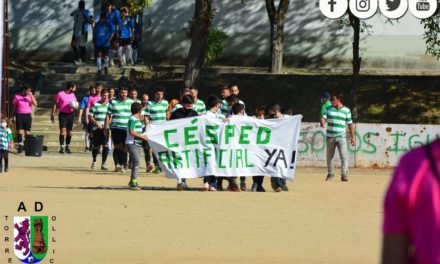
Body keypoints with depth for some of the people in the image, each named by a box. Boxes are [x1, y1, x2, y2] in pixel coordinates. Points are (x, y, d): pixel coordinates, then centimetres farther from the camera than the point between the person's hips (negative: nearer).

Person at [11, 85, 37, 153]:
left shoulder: (30, 96, 6)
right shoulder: (17, 96, 3)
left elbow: (35, 104, -7)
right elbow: (14, 106, 9)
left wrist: (31, 96, -15)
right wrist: (13, 116, 7)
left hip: (28, 115, 1)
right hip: (19, 115, -1)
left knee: (27, 131, 2)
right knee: (19, 131, -8)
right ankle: (20, 146, -8)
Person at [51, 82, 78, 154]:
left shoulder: (73, 95, 11)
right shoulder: (60, 94, -4)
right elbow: (55, 104, 0)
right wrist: (52, 114, -3)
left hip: (70, 114, 5)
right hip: (63, 114, -5)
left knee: (69, 131, 7)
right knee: (63, 130, -12)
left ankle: (68, 147, 16)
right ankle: (61, 147, -13)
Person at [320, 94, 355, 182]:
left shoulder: (346, 110, 4)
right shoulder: (329, 109, 8)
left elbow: (350, 124, 7)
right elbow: (324, 117, -4)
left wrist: (352, 137, 4)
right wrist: (322, 122, -29)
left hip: (341, 137, -2)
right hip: (330, 136, 2)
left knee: (344, 155, -15)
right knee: (329, 156, 10)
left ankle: (344, 174, -19)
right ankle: (330, 173, 27)